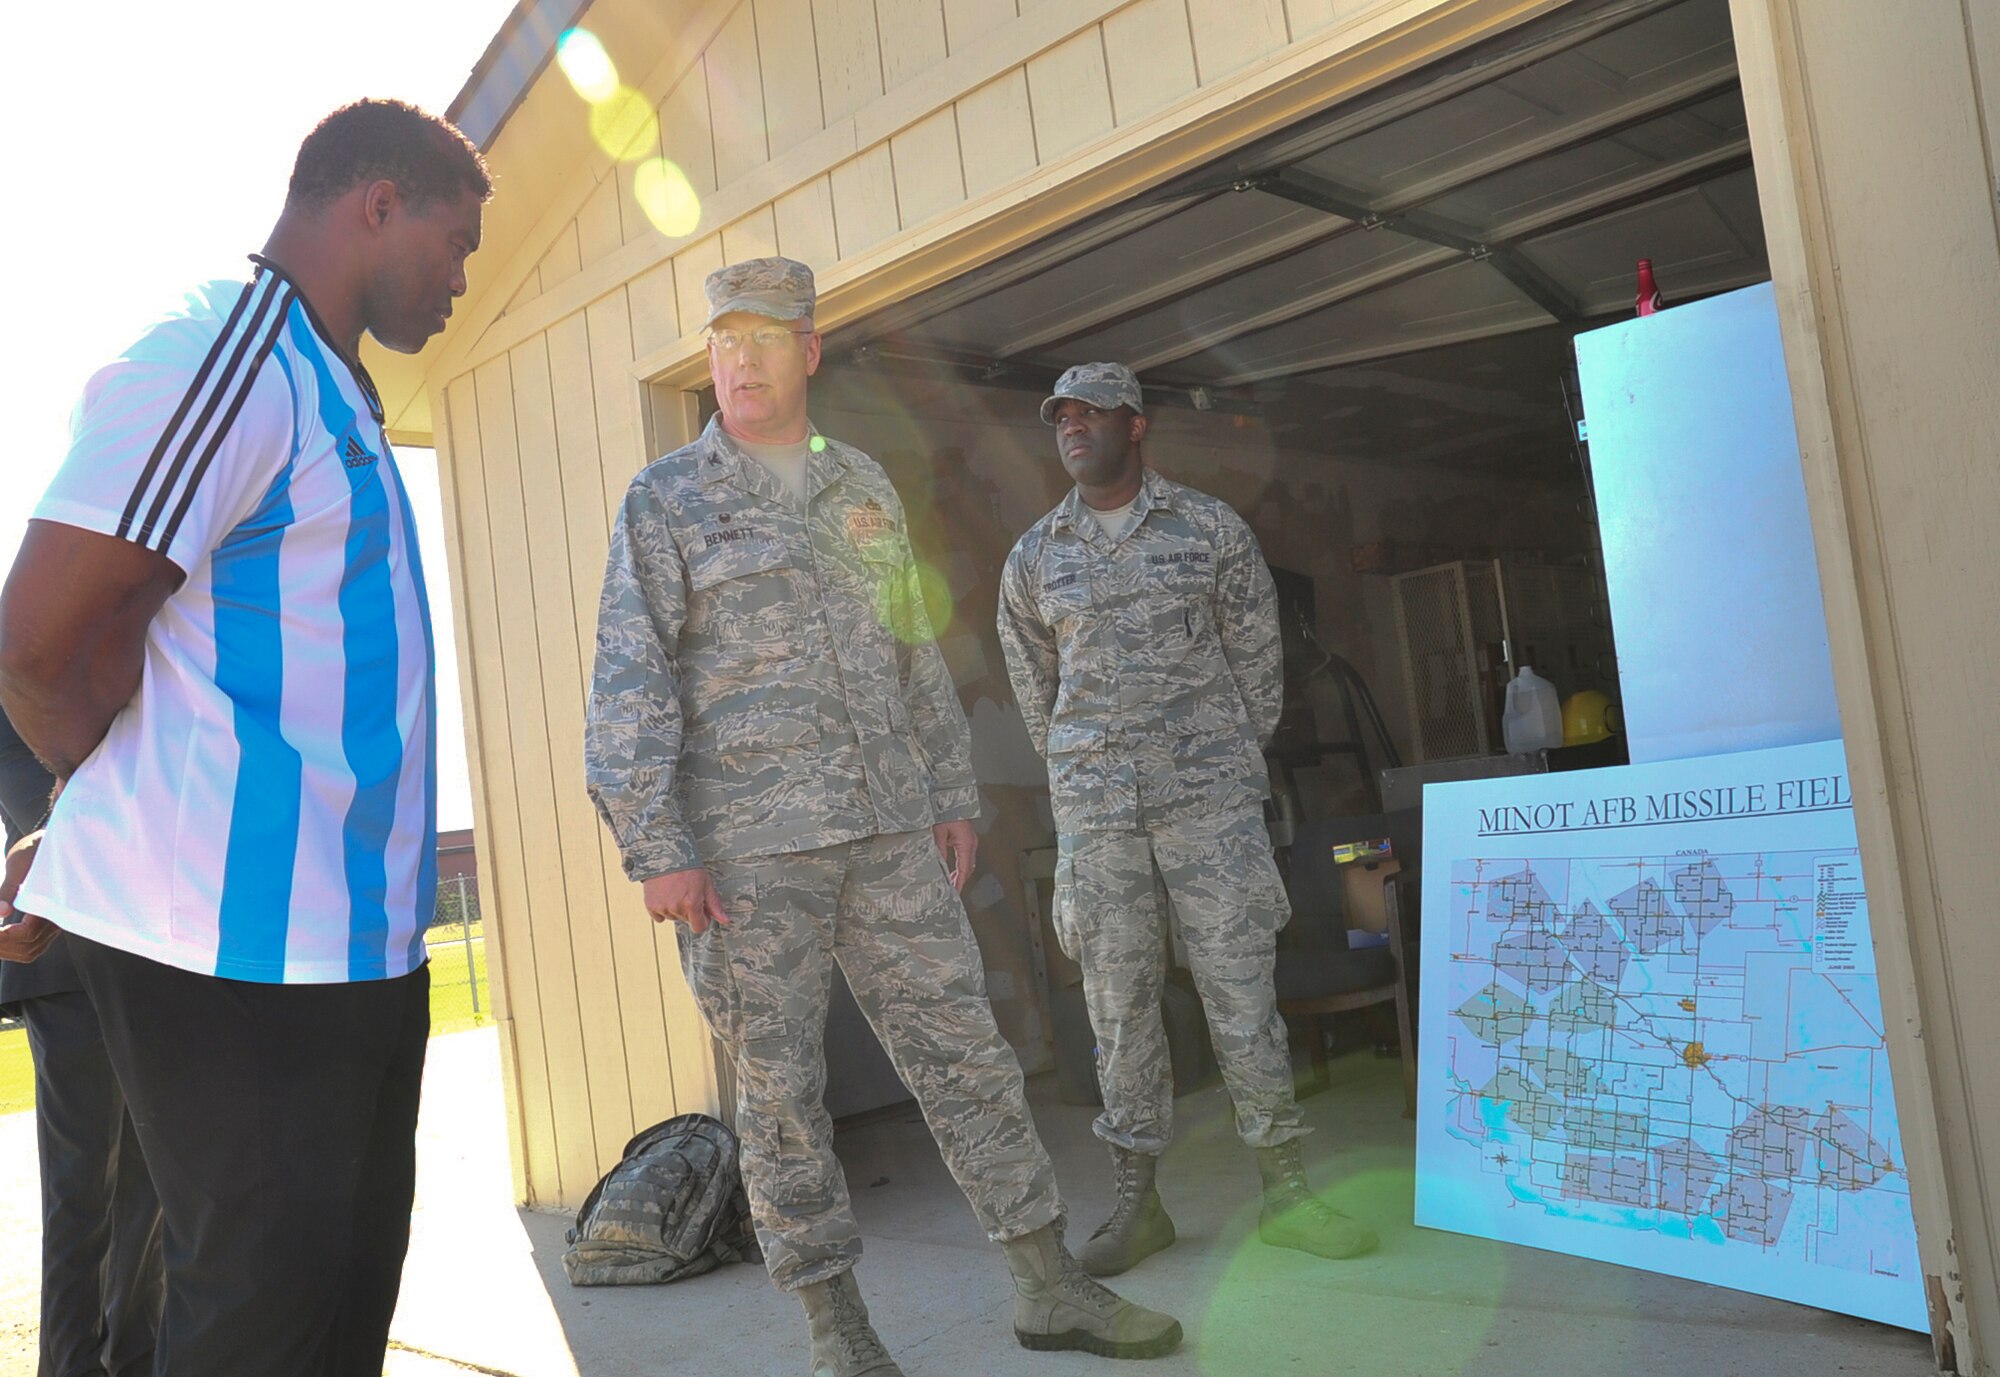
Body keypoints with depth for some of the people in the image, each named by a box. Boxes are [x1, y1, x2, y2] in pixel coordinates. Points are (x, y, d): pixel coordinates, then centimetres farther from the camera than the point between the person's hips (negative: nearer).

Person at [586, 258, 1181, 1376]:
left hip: (888, 829, 4)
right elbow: (629, 685, -5)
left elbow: (917, 655, 17)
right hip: (746, 846, -3)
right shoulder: (667, 500, 2)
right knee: (781, 1084, 4)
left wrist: (954, 796, 12)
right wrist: (656, 851, -12)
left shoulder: (864, 488, 14)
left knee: (963, 1047, 6)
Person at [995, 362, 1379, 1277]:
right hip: (1094, 811, 2)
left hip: (1211, 794, -2)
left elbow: (1257, 656, 8)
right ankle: (1137, 1201, 14)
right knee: (1118, 1003, 4)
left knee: (1241, 987, -2)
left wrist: (1232, 768, 9)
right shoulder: (1034, 559, 10)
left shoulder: (1209, 528, 5)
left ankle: (1285, 1192, 9)